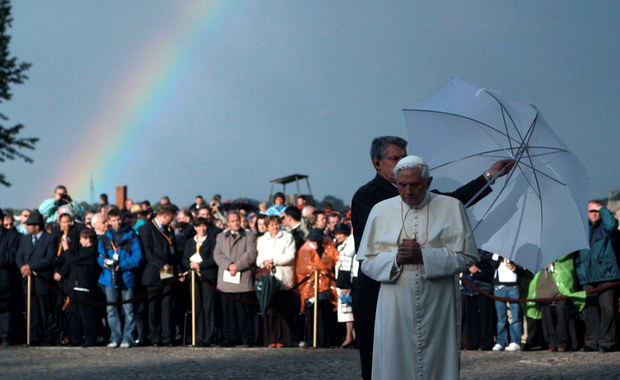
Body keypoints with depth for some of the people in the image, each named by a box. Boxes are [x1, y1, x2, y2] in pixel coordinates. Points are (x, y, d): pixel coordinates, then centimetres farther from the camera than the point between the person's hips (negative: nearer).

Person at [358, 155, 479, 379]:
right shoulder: (381, 211, 8)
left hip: (437, 308, -1)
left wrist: (424, 255, -13)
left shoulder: (451, 208, 3)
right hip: (396, 308, 1)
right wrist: (396, 258, -13)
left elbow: (467, 256, -2)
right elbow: (367, 261, 7)